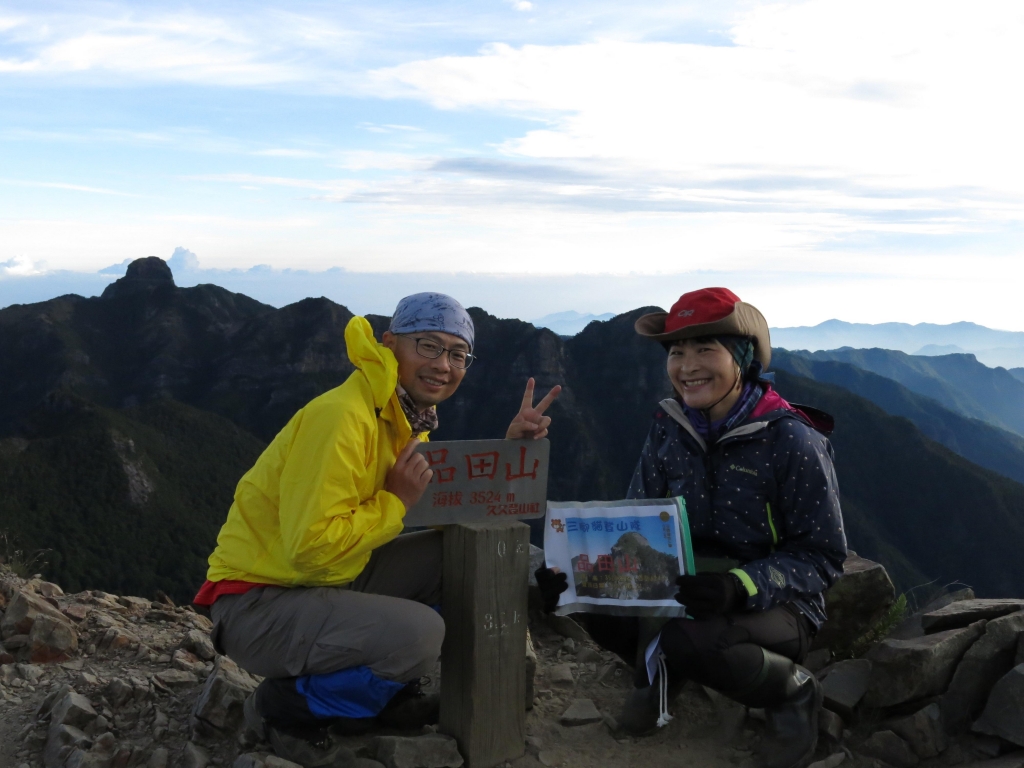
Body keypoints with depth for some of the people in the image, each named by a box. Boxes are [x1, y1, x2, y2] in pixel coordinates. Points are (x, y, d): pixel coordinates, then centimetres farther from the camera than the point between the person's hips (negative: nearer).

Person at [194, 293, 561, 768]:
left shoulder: (408, 419, 7)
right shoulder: (340, 417, -23)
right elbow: (311, 547, -29)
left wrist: (511, 446, -2)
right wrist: (396, 501, -21)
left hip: (328, 584, 9)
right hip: (257, 601, -9)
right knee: (417, 633, -30)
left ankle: (389, 692, 15)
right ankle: (286, 705, -5)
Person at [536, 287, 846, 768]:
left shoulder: (793, 441, -16)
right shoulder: (670, 430, -1)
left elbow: (823, 557, -15)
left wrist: (741, 585, -33)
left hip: (774, 606, -4)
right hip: (683, 592, 5)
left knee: (690, 639, -36)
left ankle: (792, 692, -3)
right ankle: (661, 670, 11)